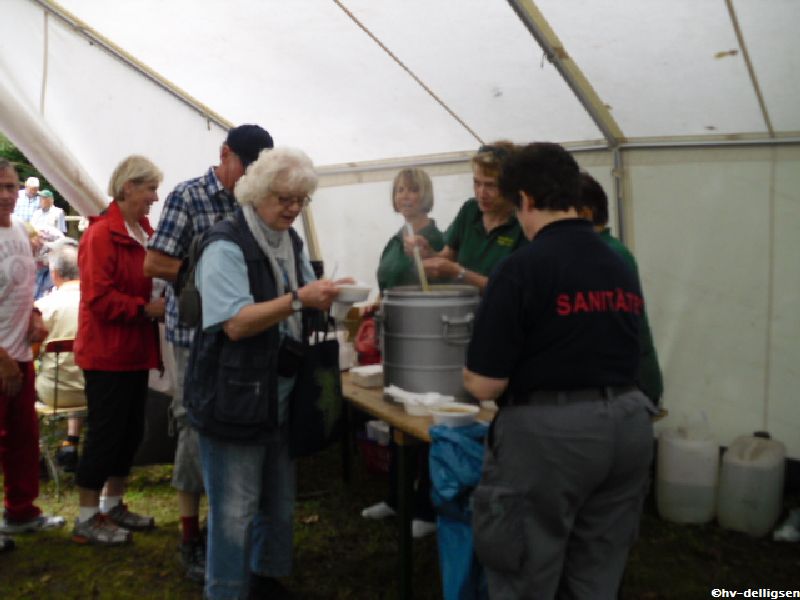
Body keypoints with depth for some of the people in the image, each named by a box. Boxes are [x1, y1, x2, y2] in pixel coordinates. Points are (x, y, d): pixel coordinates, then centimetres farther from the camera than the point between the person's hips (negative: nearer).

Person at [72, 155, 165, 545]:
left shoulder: (144, 232, 11)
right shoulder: (101, 236, -17)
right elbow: (99, 299, -23)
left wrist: (162, 302, 6)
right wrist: (146, 308, -22)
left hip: (135, 350, 9)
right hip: (106, 352, -9)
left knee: (131, 431, 15)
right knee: (105, 433, 0)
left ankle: (113, 506, 30)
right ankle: (86, 520, 14)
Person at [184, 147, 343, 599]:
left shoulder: (292, 242, 10)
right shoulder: (226, 246, -16)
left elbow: (303, 304, 18)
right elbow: (236, 323, -24)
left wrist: (327, 296, -3)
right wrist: (298, 300, -30)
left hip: (282, 393, 8)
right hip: (236, 396, -8)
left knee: (280, 501, 19)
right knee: (236, 508, 1)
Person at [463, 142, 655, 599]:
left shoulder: (523, 266, -14)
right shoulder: (622, 266, 8)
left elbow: (485, 385, -15)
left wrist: (474, 374, 6)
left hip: (549, 432, -7)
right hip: (627, 424, 7)